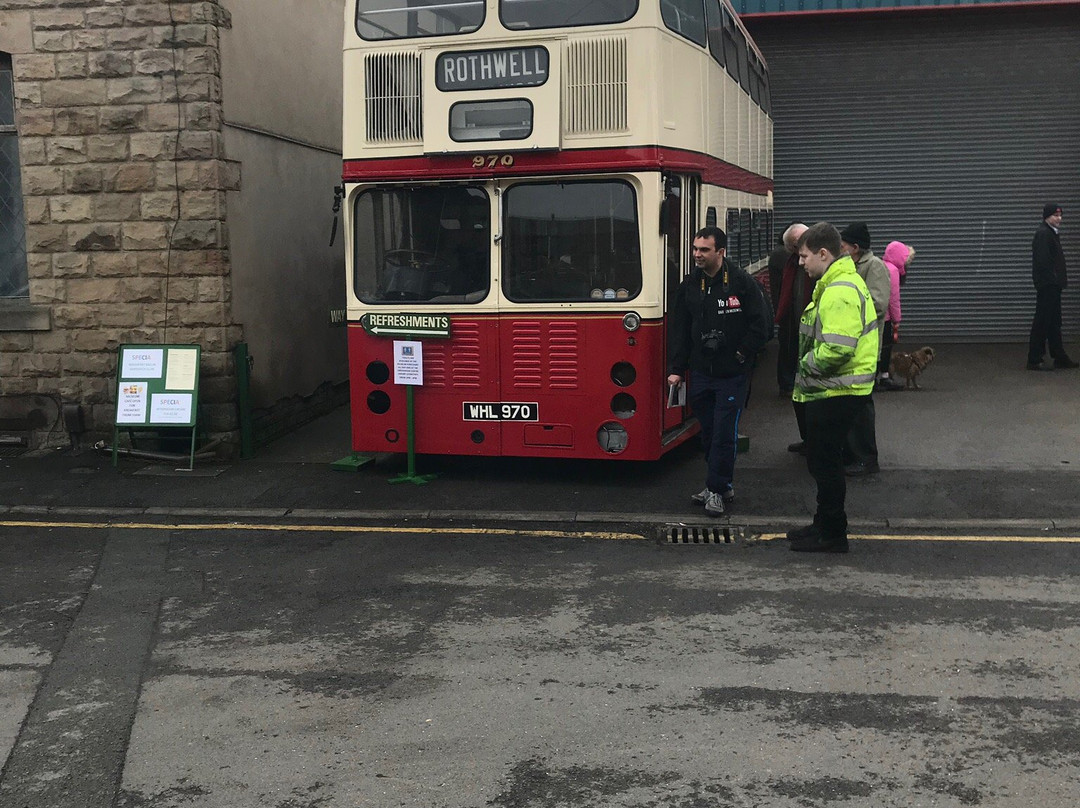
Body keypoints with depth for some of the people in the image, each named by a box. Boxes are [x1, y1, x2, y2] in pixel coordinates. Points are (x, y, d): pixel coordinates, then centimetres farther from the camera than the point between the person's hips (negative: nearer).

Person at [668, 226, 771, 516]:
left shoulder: (743, 282, -8)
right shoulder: (689, 285, 5)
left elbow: (760, 325, -4)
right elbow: (680, 330, 8)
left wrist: (741, 355, -8)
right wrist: (676, 369, 4)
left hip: (732, 375, -4)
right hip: (701, 373, 5)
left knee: (724, 434, -4)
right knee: (708, 432, 11)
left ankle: (717, 489, 5)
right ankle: (723, 485, 24)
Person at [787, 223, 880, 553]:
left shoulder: (840, 292, -21)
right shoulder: (840, 284, 14)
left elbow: (837, 348, -29)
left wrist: (807, 365, -14)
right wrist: (809, 368, 13)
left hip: (836, 394, -11)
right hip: (833, 391, 11)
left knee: (824, 461, -1)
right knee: (822, 459, 19)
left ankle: (832, 534, 9)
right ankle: (825, 524, 31)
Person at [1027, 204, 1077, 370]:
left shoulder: (1052, 233, 19)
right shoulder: (1043, 233, -14)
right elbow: (1042, 261, -22)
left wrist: (1061, 278, 12)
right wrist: (1053, 279, -20)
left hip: (1053, 285, 10)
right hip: (1046, 285, -10)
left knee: (1054, 323, 14)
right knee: (1042, 322, -7)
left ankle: (1060, 358, 21)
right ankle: (1034, 360, -3)